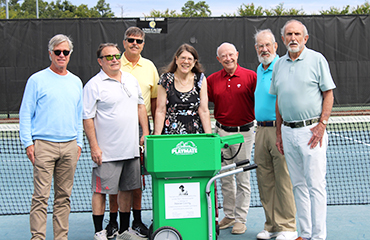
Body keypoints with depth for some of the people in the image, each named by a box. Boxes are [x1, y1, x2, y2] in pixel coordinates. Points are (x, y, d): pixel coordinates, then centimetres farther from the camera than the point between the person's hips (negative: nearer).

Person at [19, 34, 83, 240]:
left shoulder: (76, 82, 15)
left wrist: (79, 142, 13)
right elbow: (25, 113, 0)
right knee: (41, 195, -6)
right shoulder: (37, 80, 1)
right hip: (44, 145, -4)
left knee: (64, 195, 8)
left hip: (70, 146, 4)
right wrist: (28, 142, -7)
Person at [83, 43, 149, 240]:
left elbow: (140, 106, 19)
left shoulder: (131, 80, 12)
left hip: (131, 148, 6)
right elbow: (87, 119, -9)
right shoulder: (94, 85, -7)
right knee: (100, 190, 1)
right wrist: (94, 147, -14)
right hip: (106, 151, -6)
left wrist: (146, 133, 11)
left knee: (127, 189, 12)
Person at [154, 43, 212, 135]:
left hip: (195, 134, 1)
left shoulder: (200, 79, 2)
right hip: (170, 134, -1)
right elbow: (160, 111, -3)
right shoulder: (165, 80, -1)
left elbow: (204, 111, 1)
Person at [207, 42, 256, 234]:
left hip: (244, 132, -3)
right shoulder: (212, 80, 5)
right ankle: (228, 215, 23)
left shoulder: (251, 76, -4)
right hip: (221, 131, 4)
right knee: (225, 177, 11)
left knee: (242, 178, 2)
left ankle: (240, 219, 11)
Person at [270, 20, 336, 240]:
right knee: (298, 185, 9)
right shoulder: (279, 64, 13)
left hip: (311, 130, -5)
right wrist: (279, 132, 13)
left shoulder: (317, 59, -2)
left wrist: (322, 125, -13)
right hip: (288, 131, 6)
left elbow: (328, 94, -4)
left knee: (315, 185, -5)